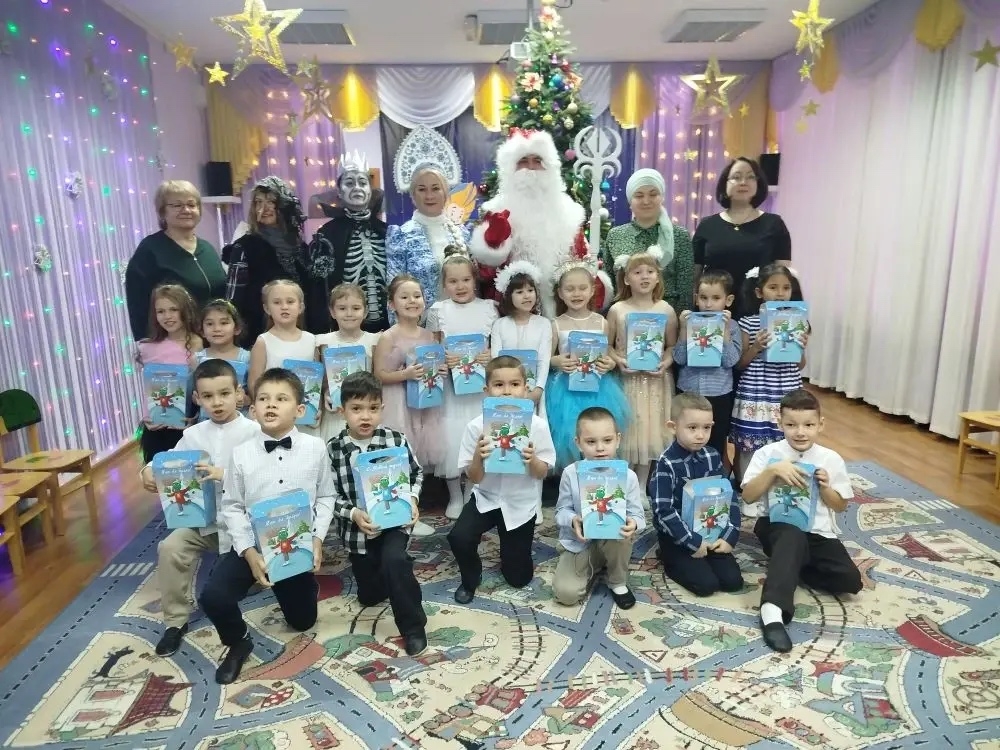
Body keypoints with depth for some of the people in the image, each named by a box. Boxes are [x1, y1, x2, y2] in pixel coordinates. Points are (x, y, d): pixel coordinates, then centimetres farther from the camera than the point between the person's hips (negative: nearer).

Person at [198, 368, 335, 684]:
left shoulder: (315, 448, -9)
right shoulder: (241, 453, -9)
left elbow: (326, 497, -1)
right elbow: (232, 508, -5)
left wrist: (317, 538, -12)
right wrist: (249, 552, -16)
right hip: (252, 544, 0)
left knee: (302, 621, 14)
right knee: (212, 596, -23)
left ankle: (302, 584, 51)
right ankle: (238, 641, 12)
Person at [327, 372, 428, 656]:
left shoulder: (396, 440, -9)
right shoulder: (333, 449, -10)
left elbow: (416, 473, 5)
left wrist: (411, 499, -12)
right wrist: (353, 514, -21)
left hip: (394, 520, -2)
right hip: (357, 528, 2)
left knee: (394, 560, -31)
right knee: (369, 596, 13)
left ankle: (413, 627, -10)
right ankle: (400, 567, 45)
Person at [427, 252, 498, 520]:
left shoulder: (488, 308, 2)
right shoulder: (438, 310, 0)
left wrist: (492, 357, -14)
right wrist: (442, 360, -16)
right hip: (450, 385, -1)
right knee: (451, 437, 1)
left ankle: (471, 495, 24)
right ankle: (455, 497, 22)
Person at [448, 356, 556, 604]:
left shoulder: (537, 425, -15)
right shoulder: (476, 426, -15)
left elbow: (542, 473, -6)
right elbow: (473, 477, -9)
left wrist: (532, 459, -28)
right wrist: (478, 456, -30)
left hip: (521, 503, 0)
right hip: (486, 498, 0)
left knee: (518, 578, 8)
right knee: (458, 537, -26)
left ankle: (510, 551, 45)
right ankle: (470, 578, 8)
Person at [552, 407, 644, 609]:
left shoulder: (628, 476, -12)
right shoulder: (570, 474, -12)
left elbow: (637, 514, -8)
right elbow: (561, 511, -5)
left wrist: (633, 523, -33)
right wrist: (573, 521, -29)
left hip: (614, 541, 1)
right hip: (579, 543, -1)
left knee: (623, 535, -36)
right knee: (565, 593, -22)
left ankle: (618, 583, -5)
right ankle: (592, 567, 12)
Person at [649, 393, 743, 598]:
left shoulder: (713, 457, -1)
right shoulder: (666, 464, -18)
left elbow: (729, 497, 3)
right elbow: (664, 511, -21)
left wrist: (730, 535, -9)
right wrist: (693, 542, -20)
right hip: (676, 537, -5)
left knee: (733, 581, -6)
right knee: (707, 584, -16)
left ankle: (698, 561, 17)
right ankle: (670, 560, 8)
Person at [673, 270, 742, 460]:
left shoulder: (732, 326, -3)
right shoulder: (690, 323, -1)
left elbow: (730, 361, -13)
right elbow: (679, 359, -8)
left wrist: (725, 330, -18)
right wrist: (683, 329, -16)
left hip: (719, 396, -1)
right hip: (688, 393, 1)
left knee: (716, 447, 13)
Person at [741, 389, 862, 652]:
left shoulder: (831, 459, 4)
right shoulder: (767, 453, -3)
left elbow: (841, 505, 12)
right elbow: (748, 496, -9)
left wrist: (825, 488, -9)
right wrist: (773, 470, -21)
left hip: (819, 534, 4)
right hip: (779, 528, -3)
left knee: (850, 580, -19)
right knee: (793, 536, -39)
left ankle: (784, 567, -1)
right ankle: (773, 609, -47)